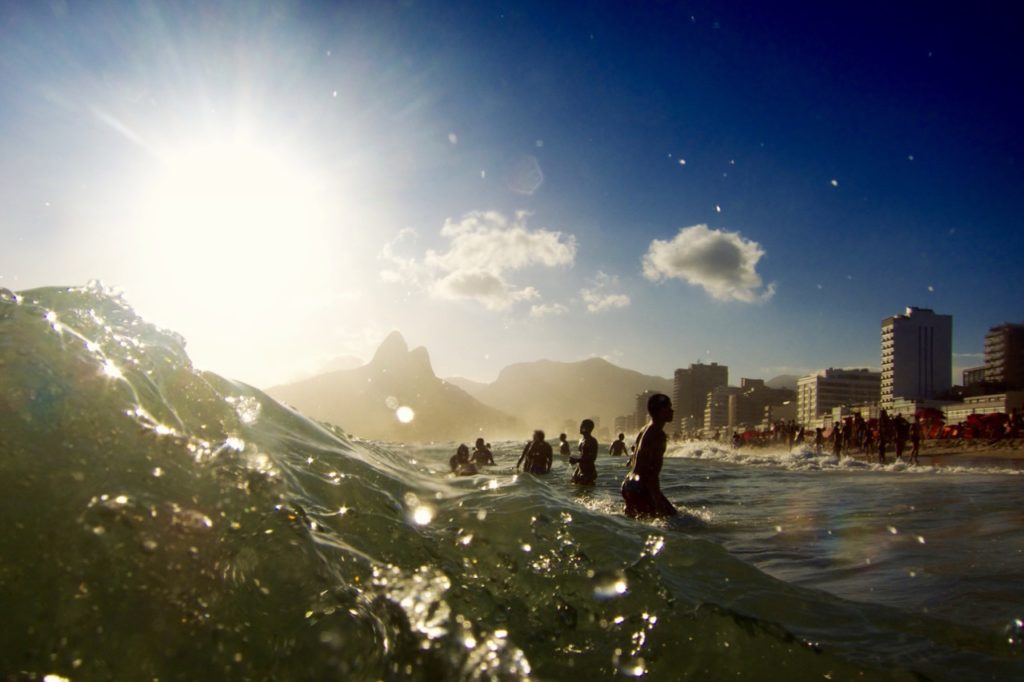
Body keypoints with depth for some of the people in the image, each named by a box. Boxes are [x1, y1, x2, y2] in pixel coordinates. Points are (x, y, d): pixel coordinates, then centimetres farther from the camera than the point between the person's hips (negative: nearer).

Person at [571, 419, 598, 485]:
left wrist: (577, 460, -21)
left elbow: (592, 457, -19)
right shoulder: (581, 440, 14)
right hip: (580, 470, 9)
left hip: (588, 471, -9)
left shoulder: (592, 441, -12)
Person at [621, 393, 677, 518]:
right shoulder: (658, 434, -14)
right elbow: (652, 471, -22)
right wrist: (658, 500, -24)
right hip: (641, 489, -10)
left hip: (628, 485, 10)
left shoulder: (644, 431, 17)